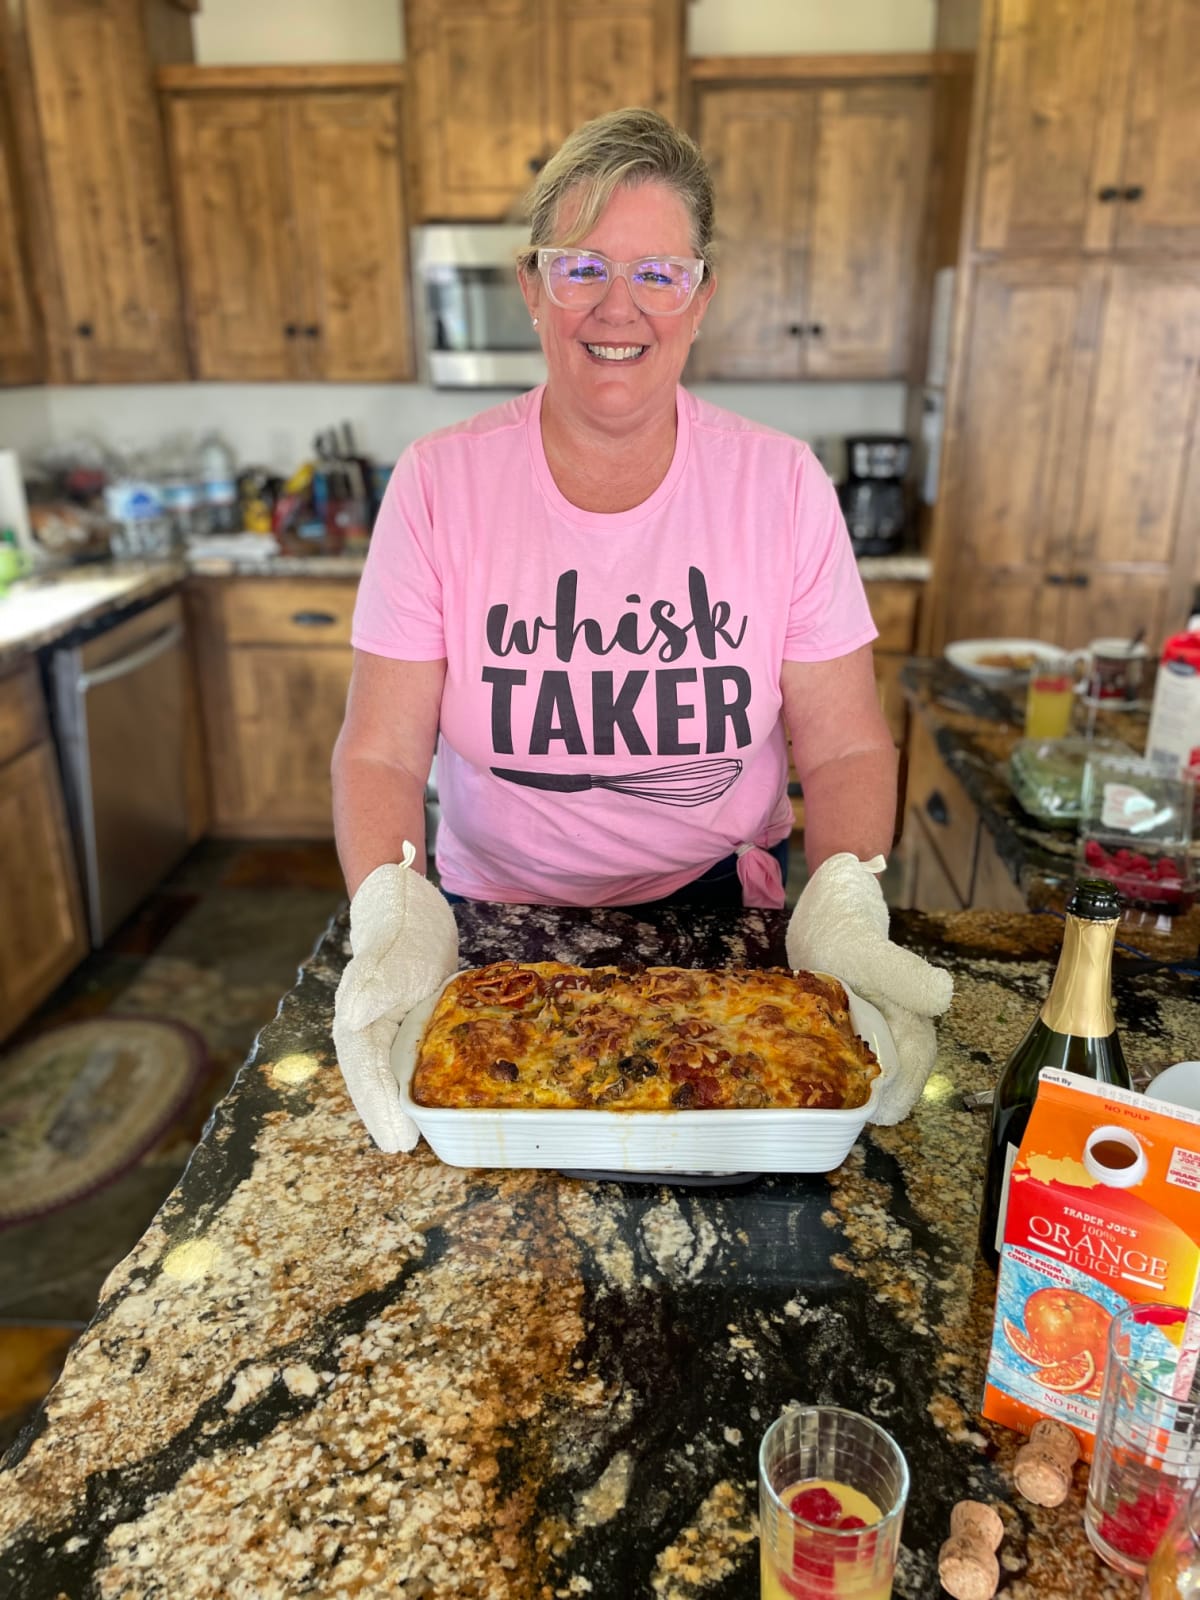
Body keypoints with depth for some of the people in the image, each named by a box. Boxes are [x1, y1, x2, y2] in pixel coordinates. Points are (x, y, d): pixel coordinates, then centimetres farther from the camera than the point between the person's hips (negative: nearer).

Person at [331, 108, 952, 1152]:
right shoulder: (441, 483, -10)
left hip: (720, 917, 1)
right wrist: (395, 913, -30)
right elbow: (381, 751, -12)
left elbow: (845, 748, -9)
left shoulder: (781, 484, -9)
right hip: (496, 926, 0)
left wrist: (844, 907, -27)